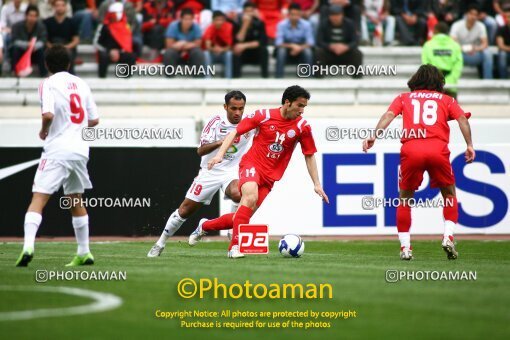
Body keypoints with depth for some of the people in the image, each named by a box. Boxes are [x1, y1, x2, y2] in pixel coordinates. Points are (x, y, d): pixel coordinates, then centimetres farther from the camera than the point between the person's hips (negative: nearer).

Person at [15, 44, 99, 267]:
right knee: (76, 200, 19)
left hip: (57, 150, -6)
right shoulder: (81, 84, 12)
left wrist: (44, 131, 0)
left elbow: (48, 114, -20)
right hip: (80, 150, 6)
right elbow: (94, 120, 13)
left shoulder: (48, 84, -5)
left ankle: (28, 246, -30)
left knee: (38, 198, -12)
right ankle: (84, 253, 22)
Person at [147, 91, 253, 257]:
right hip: (210, 171, 0)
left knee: (237, 194, -35)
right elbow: (201, 150, -21)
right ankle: (160, 243, 24)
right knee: (185, 210, 5)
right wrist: (219, 142, -39)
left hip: (232, 171, 0)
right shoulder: (216, 122, -16)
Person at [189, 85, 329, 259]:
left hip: (270, 176, 3)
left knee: (243, 216, 2)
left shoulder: (302, 126, -2)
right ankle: (235, 246, -30)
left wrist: (317, 184, 4)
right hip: (252, 164, -3)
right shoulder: (264, 116, -8)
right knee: (250, 197, -33)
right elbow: (235, 132, 0)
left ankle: (205, 225, 28)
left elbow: (309, 156, 7)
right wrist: (220, 154, -11)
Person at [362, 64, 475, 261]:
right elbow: (462, 119, 7)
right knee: (449, 194, 19)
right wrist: (469, 145, 4)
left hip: (411, 149, 0)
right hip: (438, 149, 0)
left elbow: (389, 115, 5)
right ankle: (448, 237, 1)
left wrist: (374, 136, -5)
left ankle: (405, 247, 10)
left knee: (404, 198, 17)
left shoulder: (404, 98, 23)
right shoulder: (446, 100, 23)